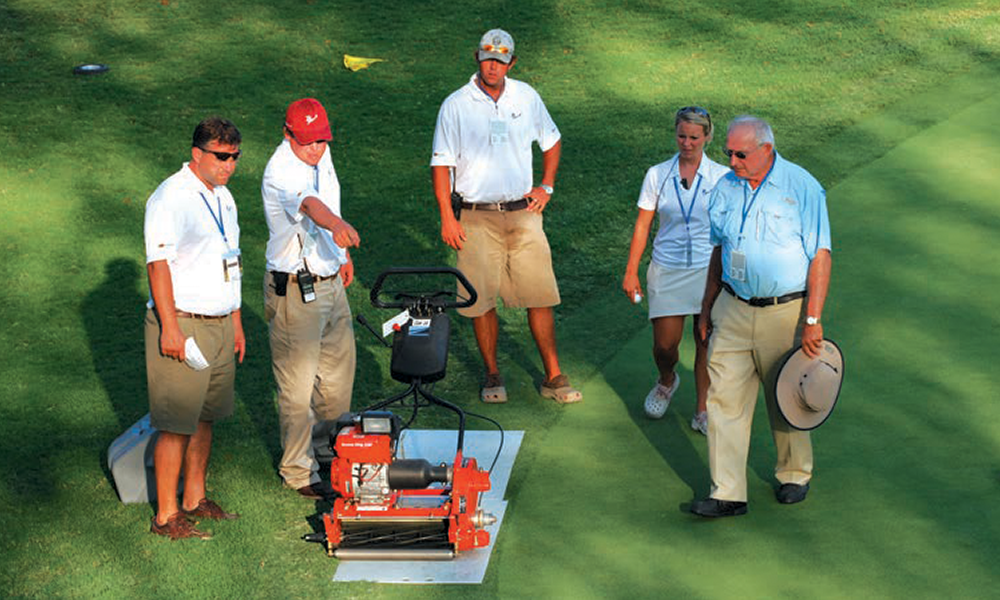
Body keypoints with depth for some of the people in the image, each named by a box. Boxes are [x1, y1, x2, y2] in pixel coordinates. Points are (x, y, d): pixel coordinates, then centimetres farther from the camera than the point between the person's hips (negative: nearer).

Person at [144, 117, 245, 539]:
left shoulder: (223, 197, 14)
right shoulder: (170, 198, -13)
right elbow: (158, 264, -18)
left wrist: (236, 323, 21)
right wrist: (170, 328, -22)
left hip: (219, 324, 8)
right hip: (181, 323, -8)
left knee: (205, 417, 14)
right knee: (177, 424, -6)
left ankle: (194, 499, 25)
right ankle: (166, 516, 0)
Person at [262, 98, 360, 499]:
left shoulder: (320, 155, 3)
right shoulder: (281, 171, -24)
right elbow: (309, 203, -46)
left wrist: (342, 255, 29)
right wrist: (337, 226, -65)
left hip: (330, 282, 9)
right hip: (295, 291, -9)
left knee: (339, 371, 21)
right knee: (298, 386, 0)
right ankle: (298, 471, 14)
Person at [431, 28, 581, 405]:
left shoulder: (526, 97, 5)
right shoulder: (456, 106, -3)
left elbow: (551, 142, 21)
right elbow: (441, 164, -2)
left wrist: (546, 187, 9)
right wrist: (447, 218, -7)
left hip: (522, 213, 2)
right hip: (476, 216, -2)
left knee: (540, 296, 0)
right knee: (482, 299, 2)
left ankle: (553, 377, 9)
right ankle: (492, 376, 18)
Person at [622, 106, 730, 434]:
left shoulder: (721, 177, 0)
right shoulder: (657, 175, 2)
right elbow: (642, 225, 6)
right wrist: (631, 271, 4)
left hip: (709, 269, 0)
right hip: (667, 269, 1)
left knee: (706, 342, 0)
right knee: (665, 343, -2)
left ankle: (702, 411, 14)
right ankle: (667, 381, 32)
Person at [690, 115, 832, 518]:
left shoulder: (801, 187, -10)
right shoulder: (725, 189, 5)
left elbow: (820, 256, -10)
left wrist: (812, 320, -15)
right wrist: (707, 309, 16)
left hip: (785, 311, -4)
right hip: (733, 309, 4)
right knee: (725, 398, -3)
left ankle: (794, 474, 34)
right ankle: (727, 493, 1)